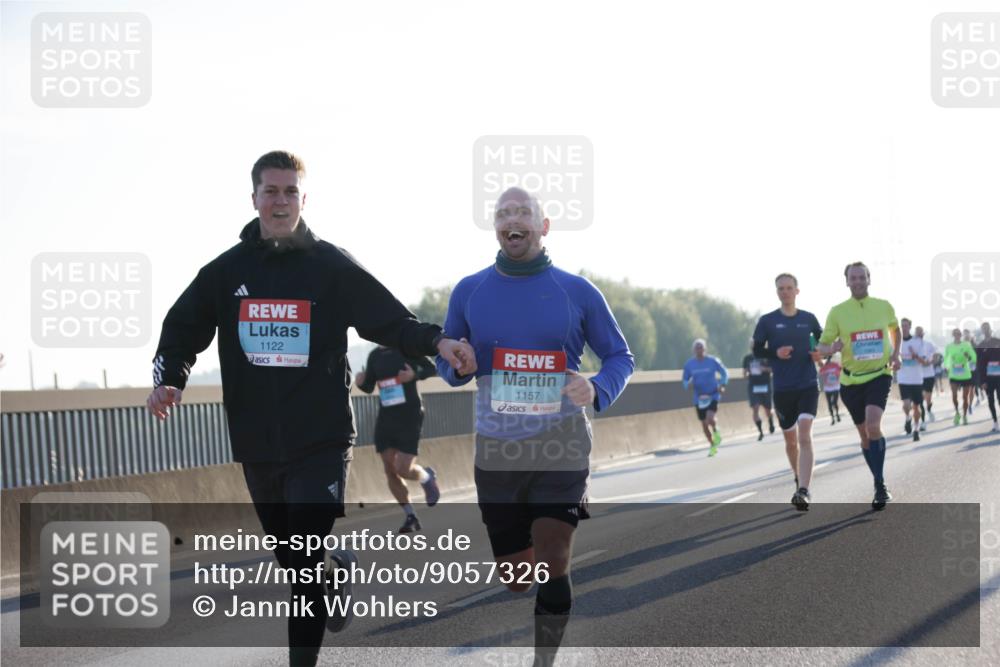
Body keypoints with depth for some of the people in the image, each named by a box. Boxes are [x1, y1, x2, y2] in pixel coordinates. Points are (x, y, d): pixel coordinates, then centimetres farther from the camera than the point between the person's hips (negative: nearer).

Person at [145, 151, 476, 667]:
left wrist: (436, 341, -18)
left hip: (321, 442, -4)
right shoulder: (225, 271, 6)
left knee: (306, 563, -13)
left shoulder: (333, 267, -1)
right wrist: (170, 378, -10)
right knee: (290, 557, 17)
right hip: (256, 445, 4)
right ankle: (340, 566, 47)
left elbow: (392, 322, 0)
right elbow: (182, 330, 9)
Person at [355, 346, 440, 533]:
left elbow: (432, 368, -1)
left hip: (409, 416, -5)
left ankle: (427, 477, 21)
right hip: (386, 417, 5)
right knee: (390, 471, 2)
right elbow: (369, 387, 14)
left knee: (403, 469, -13)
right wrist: (360, 382, -9)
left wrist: (415, 375, -20)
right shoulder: (375, 355, 7)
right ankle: (410, 516, 15)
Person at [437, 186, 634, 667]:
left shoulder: (578, 292, -2)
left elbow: (619, 357, 5)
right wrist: (457, 365, -13)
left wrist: (598, 390, -16)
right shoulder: (469, 292, 2)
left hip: (561, 446, -2)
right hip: (497, 449, 2)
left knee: (551, 566, -11)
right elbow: (446, 363, 11)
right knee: (514, 577, 9)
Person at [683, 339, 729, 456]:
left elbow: (725, 373, 5)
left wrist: (722, 385, -11)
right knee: (704, 425, 7)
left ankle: (716, 432, 9)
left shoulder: (713, 361, -7)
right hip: (699, 398, 3)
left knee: (710, 418, -25)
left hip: (713, 395, -3)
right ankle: (713, 446, 28)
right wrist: (688, 384, -16)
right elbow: (684, 380, 8)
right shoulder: (689, 364, -1)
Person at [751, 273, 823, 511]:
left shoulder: (808, 319, 4)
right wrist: (775, 353, -16)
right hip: (782, 388, 1)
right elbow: (757, 350, 3)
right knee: (790, 439, 12)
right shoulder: (767, 321, 0)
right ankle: (799, 480, 37)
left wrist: (820, 354, -4)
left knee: (805, 435, -18)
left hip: (808, 385, -1)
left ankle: (803, 491, -25)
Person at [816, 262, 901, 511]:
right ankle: (881, 485, 28)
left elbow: (894, 328, 21)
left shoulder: (884, 306, -1)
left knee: (873, 426, -24)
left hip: (879, 375, -2)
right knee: (864, 434, 10)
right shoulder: (838, 312, -4)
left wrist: (895, 354, 6)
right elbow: (821, 345, -1)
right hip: (851, 379, 2)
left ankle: (880, 484, -16)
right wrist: (831, 348, -24)